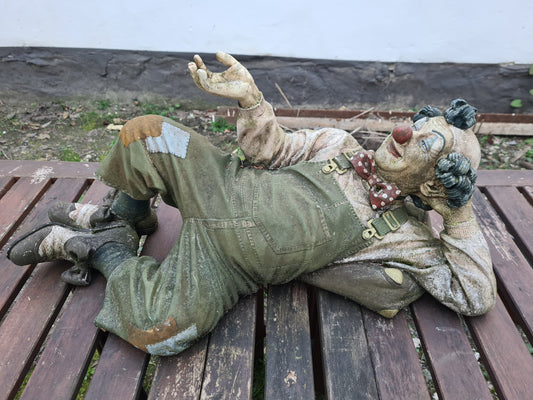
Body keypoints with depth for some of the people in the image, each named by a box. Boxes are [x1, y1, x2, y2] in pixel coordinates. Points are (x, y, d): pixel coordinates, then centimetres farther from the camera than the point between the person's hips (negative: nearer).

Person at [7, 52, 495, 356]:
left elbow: (476, 296, 1)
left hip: (224, 266, -2)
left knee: (160, 331, -28)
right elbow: (272, 150, 7)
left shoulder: (403, 236, -1)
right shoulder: (339, 145, 5)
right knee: (145, 132, -16)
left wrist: (461, 214, -11)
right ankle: (128, 216, 14)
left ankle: (107, 249, 3)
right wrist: (250, 97, -11)